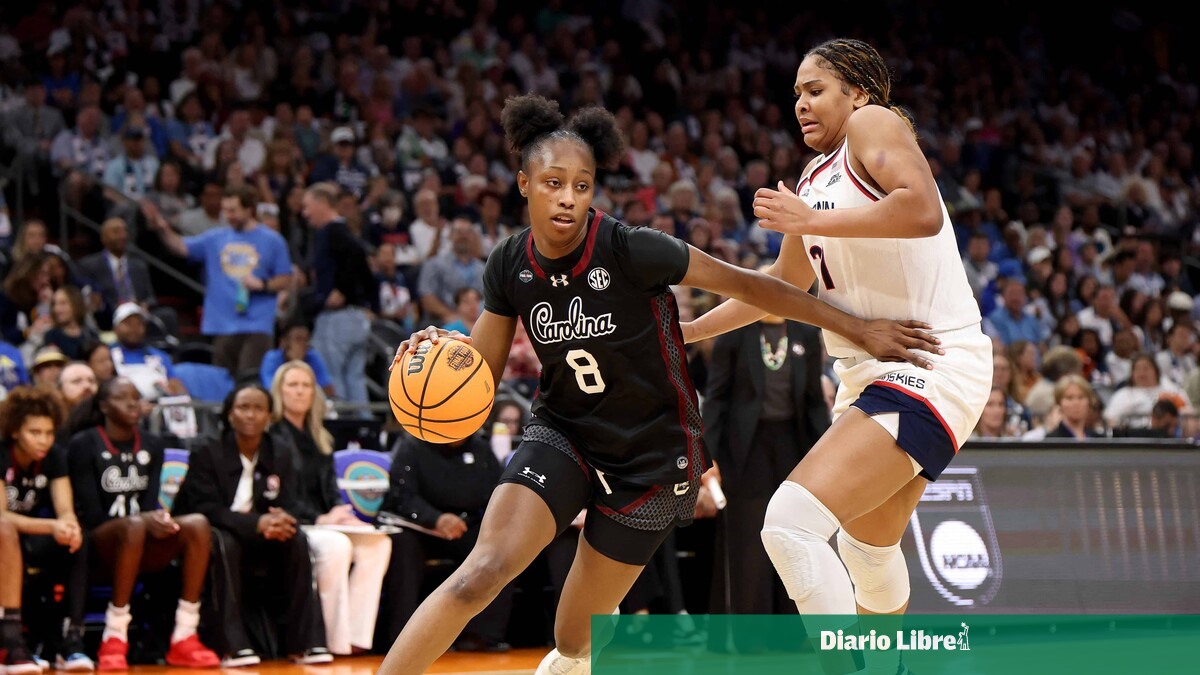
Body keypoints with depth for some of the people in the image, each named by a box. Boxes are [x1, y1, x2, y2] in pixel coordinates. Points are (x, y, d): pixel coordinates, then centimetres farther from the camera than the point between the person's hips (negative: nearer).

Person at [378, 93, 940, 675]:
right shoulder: (509, 265, -8)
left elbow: (749, 285, -15)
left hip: (650, 454, -2)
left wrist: (858, 329, -12)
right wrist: (437, 350, -21)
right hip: (562, 436, 2)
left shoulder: (631, 250, -22)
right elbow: (480, 371, 2)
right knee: (482, 572, -23)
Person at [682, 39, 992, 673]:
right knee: (867, 546, 29)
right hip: (872, 373, 11)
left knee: (791, 522, -24)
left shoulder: (874, 123, -7)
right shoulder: (817, 176, 19)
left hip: (930, 366, -11)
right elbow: (783, 282, 31)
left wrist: (809, 221, -21)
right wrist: (689, 331, 29)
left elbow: (922, 211, -26)